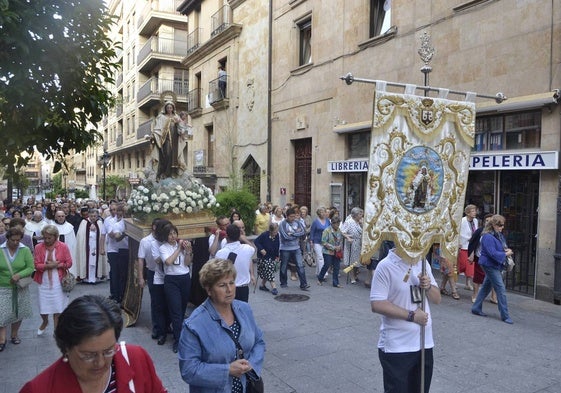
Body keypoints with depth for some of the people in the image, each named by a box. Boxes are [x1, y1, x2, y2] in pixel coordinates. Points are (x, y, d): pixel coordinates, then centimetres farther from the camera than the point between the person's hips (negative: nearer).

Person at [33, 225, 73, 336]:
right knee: (43, 307, 5)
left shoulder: (63, 247, -6)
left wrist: (56, 265, -17)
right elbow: (37, 265, -5)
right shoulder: (39, 247, -3)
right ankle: (45, 322, 38)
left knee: (58, 307, 6)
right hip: (44, 282, 1)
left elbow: (69, 263, -5)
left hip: (58, 281, -1)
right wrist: (49, 266, -20)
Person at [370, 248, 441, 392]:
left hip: (424, 344, 7)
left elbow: (437, 299, 11)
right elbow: (377, 305, -21)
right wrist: (411, 316, -19)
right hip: (396, 347, -6)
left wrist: (428, 286, -11)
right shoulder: (386, 266, -15)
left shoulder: (422, 263, 5)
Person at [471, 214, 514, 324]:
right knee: (501, 289, -8)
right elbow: (492, 253, -24)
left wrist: (507, 250, -1)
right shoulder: (488, 237, -20)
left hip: (496, 265, 10)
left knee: (486, 286, 15)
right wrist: (505, 254, -16)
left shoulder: (500, 235, 10)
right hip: (490, 265, -10)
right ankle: (505, 316, 0)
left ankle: (476, 308, 26)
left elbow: (503, 247, 21)